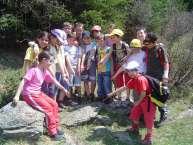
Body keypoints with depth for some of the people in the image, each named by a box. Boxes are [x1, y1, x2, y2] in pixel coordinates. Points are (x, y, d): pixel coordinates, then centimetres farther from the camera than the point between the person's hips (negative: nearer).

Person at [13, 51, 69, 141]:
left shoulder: (45, 71, 7)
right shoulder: (33, 70, -17)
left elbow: (53, 80, 19)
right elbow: (23, 82, -23)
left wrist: (63, 89, 20)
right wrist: (17, 96, -31)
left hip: (38, 93, 9)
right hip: (29, 95, -9)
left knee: (54, 104, 0)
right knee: (48, 108, -18)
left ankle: (56, 127, 10)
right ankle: (53, 132, -8)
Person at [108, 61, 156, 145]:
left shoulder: (141, 79, -27)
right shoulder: (133, 80, 3)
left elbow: (143, 93, -25)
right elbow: (124, 87, 10)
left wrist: (138, 102, -9)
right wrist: (112, 93, 10)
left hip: (149, 101, -10)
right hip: (142, 100, 10)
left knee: (148, 119, -4)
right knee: (135, 113, 20)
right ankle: (135, 129, 42)